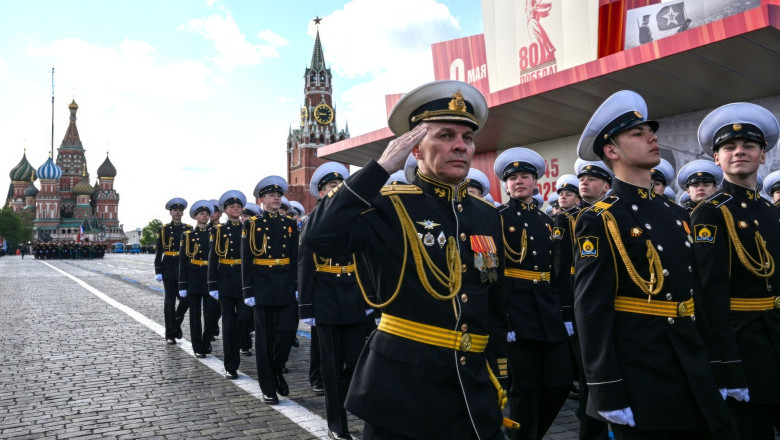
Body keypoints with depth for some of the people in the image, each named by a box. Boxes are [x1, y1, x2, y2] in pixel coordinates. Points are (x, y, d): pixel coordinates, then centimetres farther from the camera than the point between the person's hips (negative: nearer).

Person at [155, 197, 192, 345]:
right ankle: (170, 335, 9)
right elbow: (159, 252, 2)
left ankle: (176, 322, 23)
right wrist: (158, 271, -5)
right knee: (170, 301, 1)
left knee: (186, 298, -5)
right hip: (169, 268, -2)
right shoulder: (163, 229, 4)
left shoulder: (189, 229, 9)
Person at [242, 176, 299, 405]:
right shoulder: (252, 223, -1)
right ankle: (268, 387, 12)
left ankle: (276, 369, 23)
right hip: (262, 284, -3)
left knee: (288, 329, -4)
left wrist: (297, 286, 2)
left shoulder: (290, 223, 9)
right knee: (264, 335, 3)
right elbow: (246, 259, -4)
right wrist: (248, 291, -9)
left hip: (286, 284, 3)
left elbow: (295, 257, 9)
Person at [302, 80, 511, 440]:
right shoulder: (389, 207, -9)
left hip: (476, 394, 5)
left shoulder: (488, 217, 7)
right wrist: (381, 167, -23)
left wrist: (498, 380, 13)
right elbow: (318, 237, -28)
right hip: (402, 391, -5)